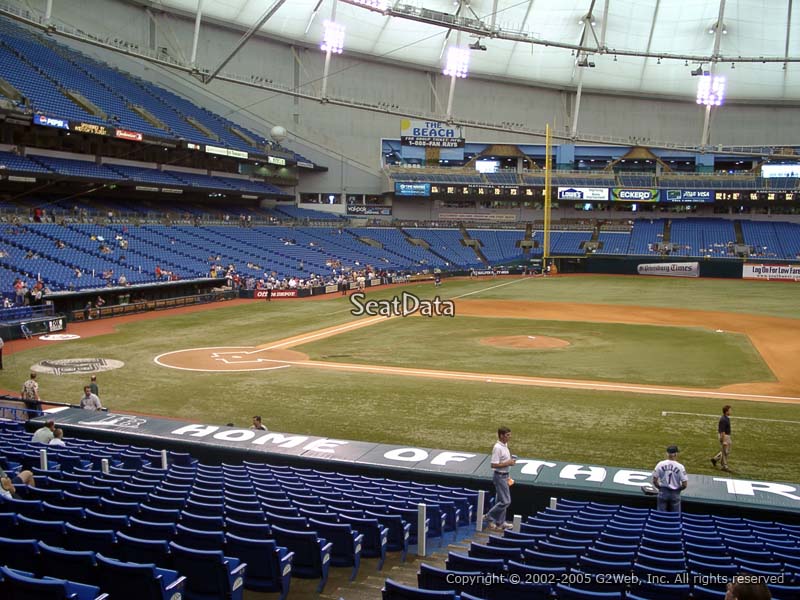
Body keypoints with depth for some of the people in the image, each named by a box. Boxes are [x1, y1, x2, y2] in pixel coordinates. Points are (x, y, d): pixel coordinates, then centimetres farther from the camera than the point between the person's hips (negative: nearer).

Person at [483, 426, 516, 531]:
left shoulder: (505, 445, 9)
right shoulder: (497, 448, -22)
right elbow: (494, 465, -25)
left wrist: (511, 461, 9)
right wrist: (507, 463, -22)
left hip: (504, 476, 10)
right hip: (499, 476, -10)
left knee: (501, 500, 15)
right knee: (505, 501, -8)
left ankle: (500, 523, 24)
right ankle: (489, 517, 3)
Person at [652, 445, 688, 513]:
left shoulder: (660, 464, -7)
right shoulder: (680, 466, -10)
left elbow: (654, 481, -5)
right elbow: (684, 484, -11)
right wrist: (678, 489, 7)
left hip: (663, 492, 1)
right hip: (675, 494, -1)